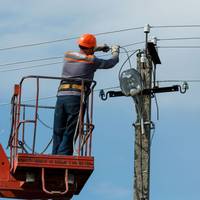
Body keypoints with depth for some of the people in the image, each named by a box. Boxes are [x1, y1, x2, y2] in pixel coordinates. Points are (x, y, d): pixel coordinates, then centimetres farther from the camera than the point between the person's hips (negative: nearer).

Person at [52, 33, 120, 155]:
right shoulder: (91, 60, 2)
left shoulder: (68, 56, 16)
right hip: (76, 98, -5)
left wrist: (97, 49, 48)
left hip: (61, 96, 5)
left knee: (58, 133, 7)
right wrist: (115, 52, 38)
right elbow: (110, 63, 17)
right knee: (69, 135, -6)